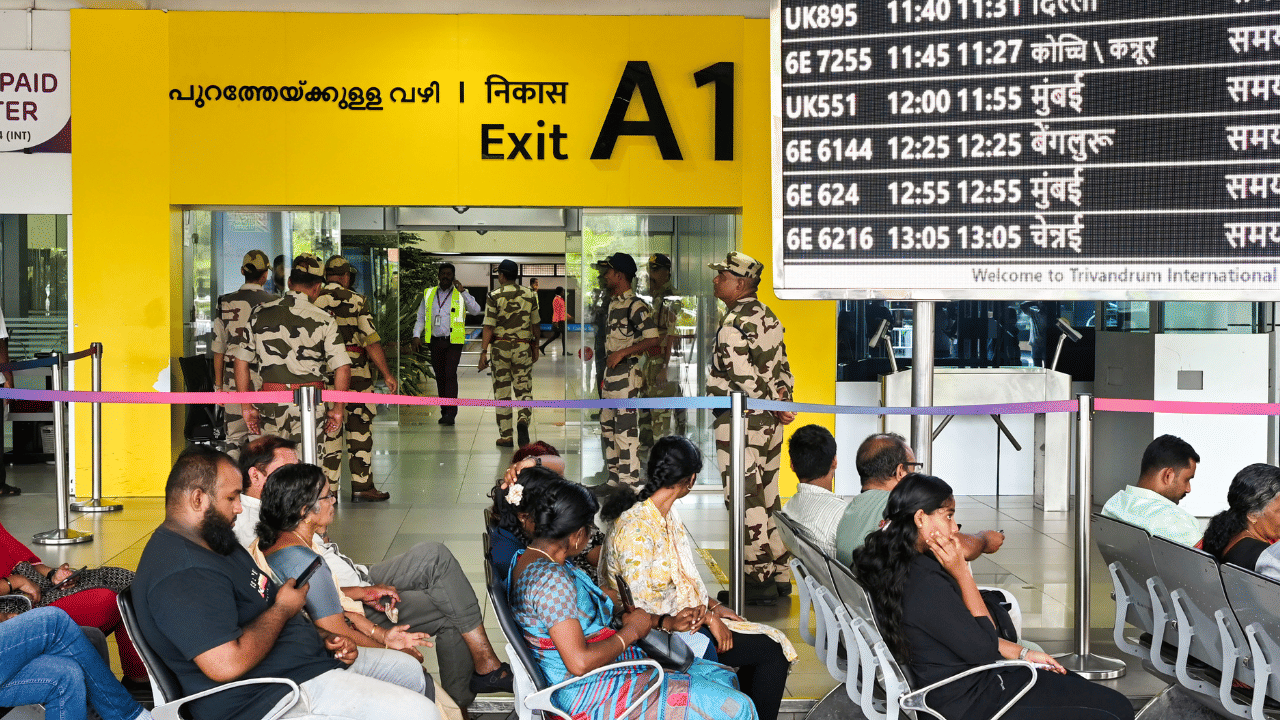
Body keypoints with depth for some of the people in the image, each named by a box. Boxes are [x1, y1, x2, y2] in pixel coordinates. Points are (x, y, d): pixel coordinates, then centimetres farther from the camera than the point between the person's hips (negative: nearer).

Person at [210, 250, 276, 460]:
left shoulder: (225, 303, 2)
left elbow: (218, 350, 6)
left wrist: (218, 385, 14)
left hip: (234, 379, 2)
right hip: (266, 380, -2)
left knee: (234, 439, 7)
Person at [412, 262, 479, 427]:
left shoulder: (461, 294, 3)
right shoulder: (429, 294, 12)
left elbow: (476, 310, -12)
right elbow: (420, 318, 15)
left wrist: (462, 291, -16)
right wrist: (416, 336, 0)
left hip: (454, 341, -4)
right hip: (435, 342, 4)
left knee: (450, 374, -15)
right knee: (440, 377, 6)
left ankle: (450, 413, -17)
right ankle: (445, 412, 15)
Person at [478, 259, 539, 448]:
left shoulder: (494, 296, -6)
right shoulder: (529, 295, 4)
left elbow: (489, 327, -11)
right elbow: (535, 324, 11)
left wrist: (484, 351, -10)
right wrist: (535, 347, 22)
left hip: (501, 347, -2)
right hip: (523, 348, 2)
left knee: (502, 392, 7)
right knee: (524, 390, 8)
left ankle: (506, 436, 9)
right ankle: (523, 420, -21)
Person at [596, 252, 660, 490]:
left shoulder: (636, 305, -13)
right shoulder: (613, 303, 16)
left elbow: (654, 339, -20)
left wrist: (622, 353, -19)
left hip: (626, 375, -10)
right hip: (610, 374, 10)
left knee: (626, 430, -8)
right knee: (607, 428, 14)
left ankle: (629, 484, -4)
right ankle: (614, 480, 23)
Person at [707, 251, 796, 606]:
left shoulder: (732, 326, -18)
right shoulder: (767, 316, 11)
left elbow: (746, 380, -21)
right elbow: (782, 366, 13)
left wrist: (774, 406, -8)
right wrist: (782, 398, 3)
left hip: (740, 421, -9)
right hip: (769, 420, 9)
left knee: (746, 500, -2)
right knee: (767, 497, 15)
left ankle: (758, 579, 3)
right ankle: (779, 574, 21)